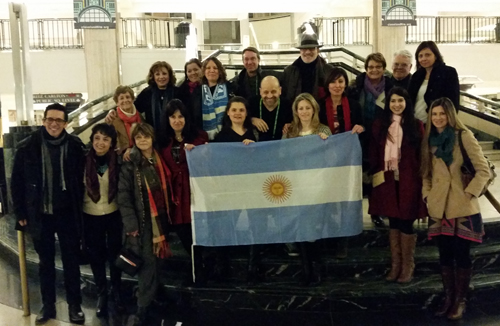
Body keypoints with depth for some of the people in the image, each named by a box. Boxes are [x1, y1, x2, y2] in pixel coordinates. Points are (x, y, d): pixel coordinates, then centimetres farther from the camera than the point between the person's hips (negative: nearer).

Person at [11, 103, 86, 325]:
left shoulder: (75, 146, -6)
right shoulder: (27, 146, -5)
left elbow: (81, 180, -1)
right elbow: (17, 182, 0)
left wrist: (79, 210, -3)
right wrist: (20, 213, -1)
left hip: (67, 214, -1)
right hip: (40, 215, 1)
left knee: (71, 261, 10)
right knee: (46, 262, 15)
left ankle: (74, 305, 24)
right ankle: (48, 305, 29)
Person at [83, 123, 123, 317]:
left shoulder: (117, 161, -9)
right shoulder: (84, 161, -9)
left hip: (113, 215, 0)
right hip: (91, 216, 0)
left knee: (114, 253, 13)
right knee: (96, 255, 11)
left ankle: (116, 291, 33)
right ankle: (101, 294, 28)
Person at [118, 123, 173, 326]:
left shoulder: (159, 160, 10)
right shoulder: (130, 164, -4)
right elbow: (124, 197, -9)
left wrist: (168, 217, 6)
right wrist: (131, 226, -15)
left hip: (160, 220, 4)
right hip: (142, 221, -4)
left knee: (157, 263, 7)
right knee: (148, 264, -8)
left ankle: (153, 299, 22)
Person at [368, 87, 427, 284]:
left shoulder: (416, 125, 1)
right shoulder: (380, 124, 7)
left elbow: (422, 154, 0)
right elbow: (374, 153, 7)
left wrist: (421, 178, -5)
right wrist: (375, 175, 0)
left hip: (409, 180, -2)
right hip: (387, 180, 2)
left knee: (406, 222, 0)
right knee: (393, 222, 10)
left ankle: (408, 266, 13)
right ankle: (395, 264, 20)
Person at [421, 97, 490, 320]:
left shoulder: (464, 136, -6)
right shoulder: (430, 140, 10)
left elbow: (483, 170, -7)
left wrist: (469, 193, -12)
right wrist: (427, 195, 6)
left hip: (462, 208, -4)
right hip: (439, 208, 4)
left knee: (461, 254, 2)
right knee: (445, 255, 10)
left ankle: (460, 300, 14)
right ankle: (448, 297, 23)